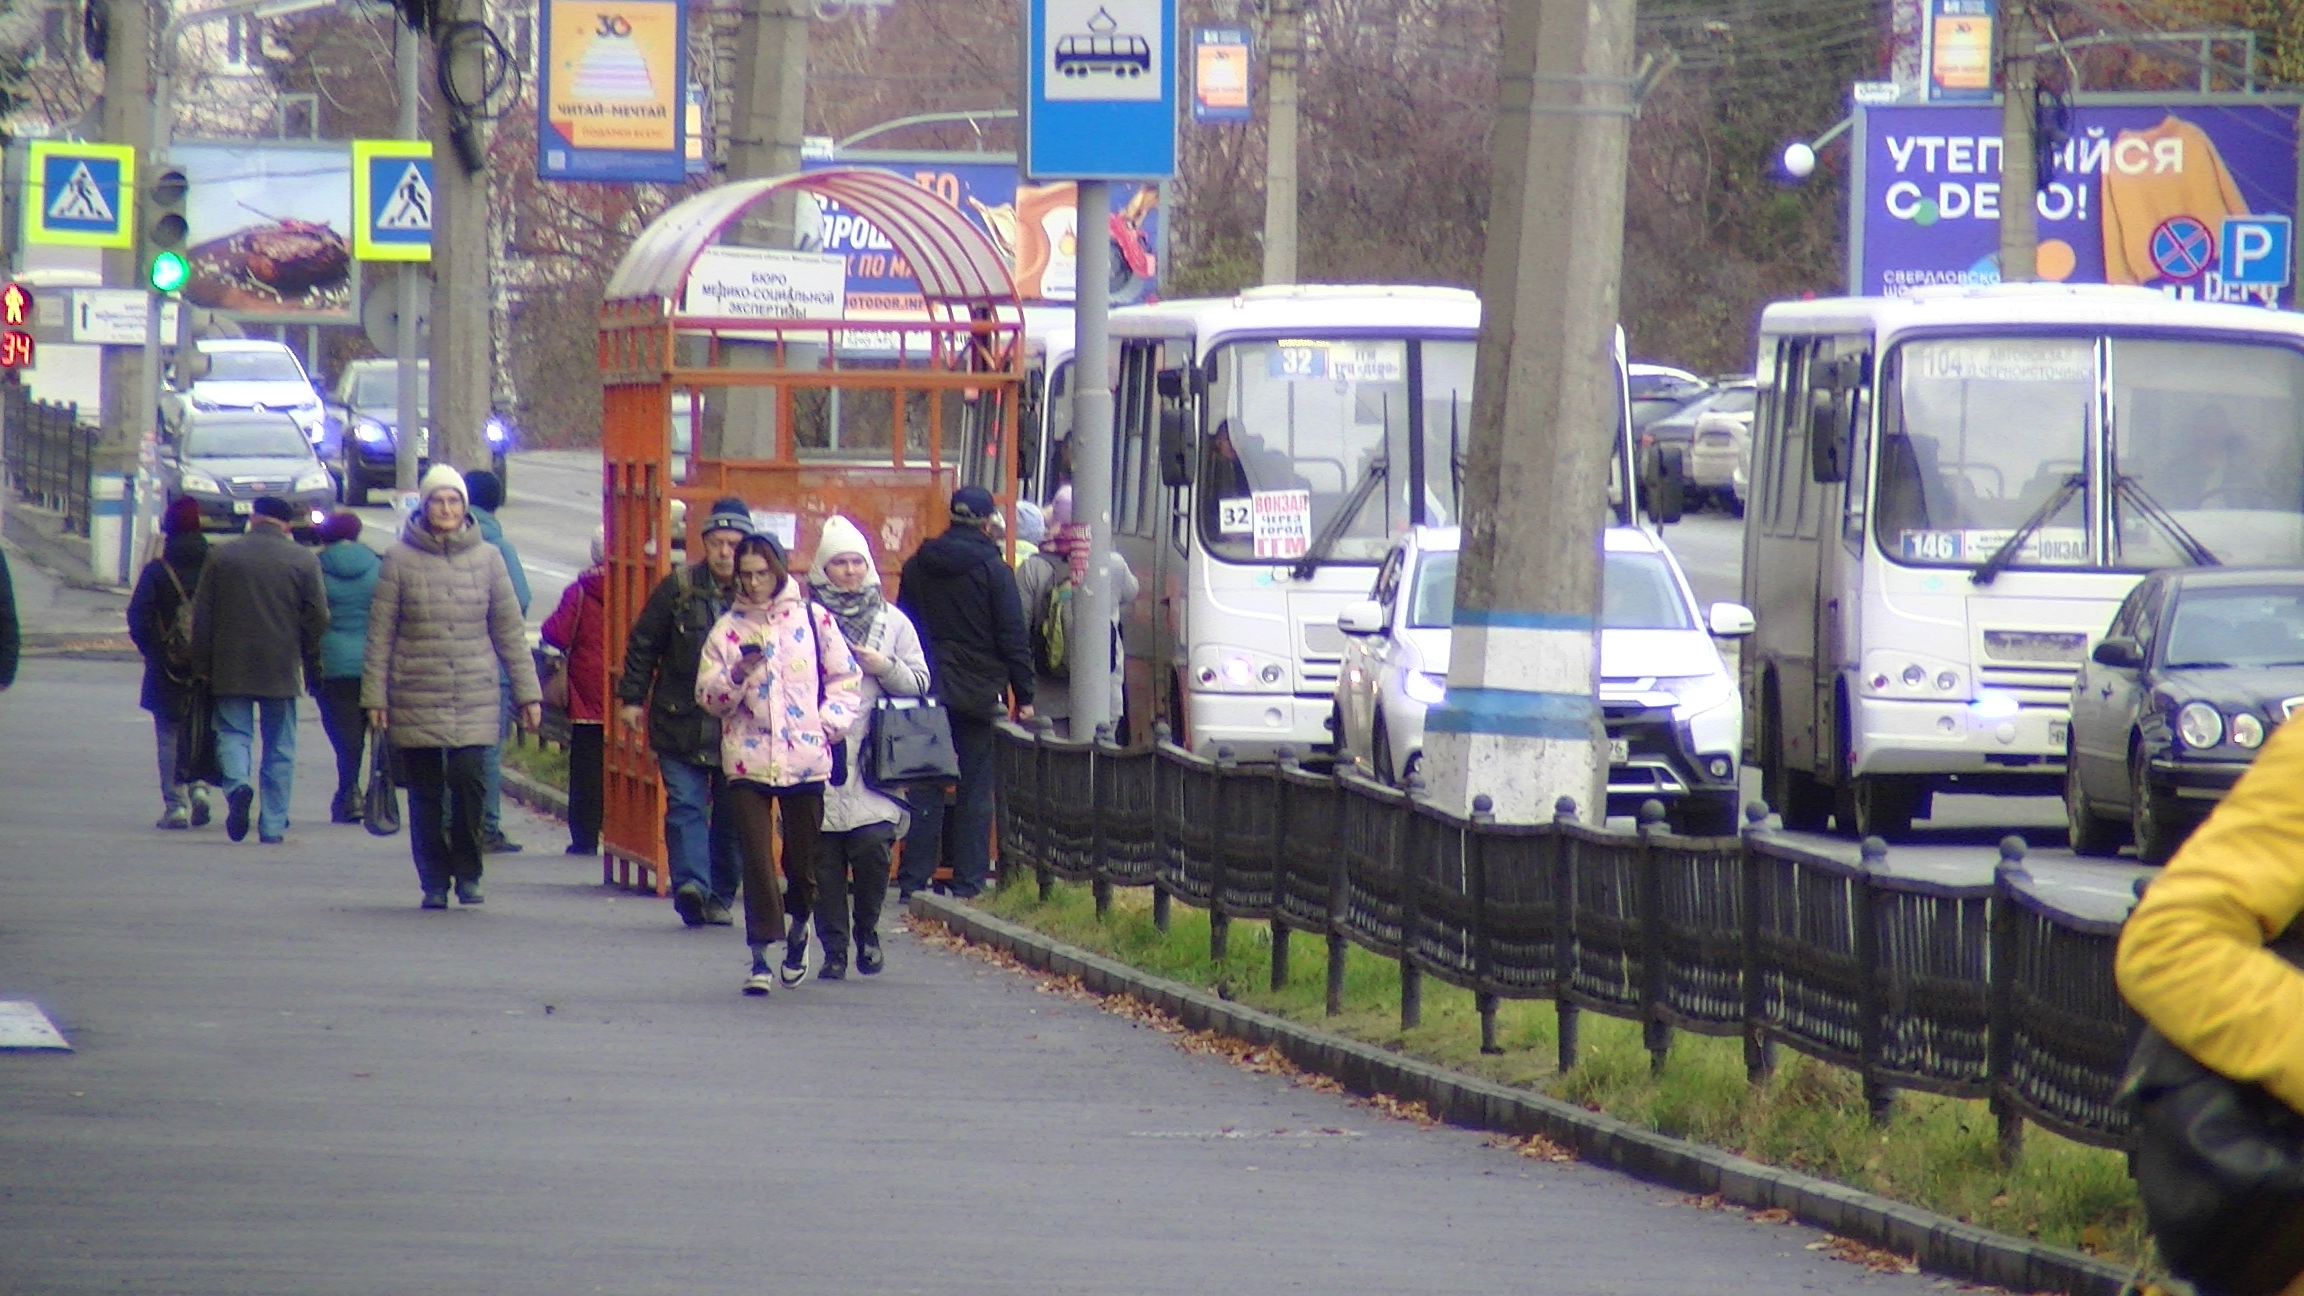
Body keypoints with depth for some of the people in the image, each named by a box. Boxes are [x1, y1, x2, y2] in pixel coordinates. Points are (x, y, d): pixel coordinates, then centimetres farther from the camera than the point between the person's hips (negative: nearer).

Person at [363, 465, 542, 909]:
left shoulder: (487, 557, 7)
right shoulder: (400, 560, 2)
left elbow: (509, 630, 9)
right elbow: (380, 634, 3)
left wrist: (527, 691, 7)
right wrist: (374, 694, -2)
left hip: (474, 700, 0)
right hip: (416, 700, 0)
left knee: (467, 778, -12)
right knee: (425, 792, 2)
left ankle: (467, 873, 4)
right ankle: (434, 880, 12)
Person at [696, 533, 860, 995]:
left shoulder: (812, 619, 4)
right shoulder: (728, 628, 6)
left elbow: (844, 676, 10)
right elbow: (708, 695, 3)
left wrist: (831, 723, -2)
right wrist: (736, 675, -16)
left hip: (805, 759, 0)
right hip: (747, 761, 0)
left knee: (803, 859, 9)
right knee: (757, 857, -7)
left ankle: (797, 931, 35)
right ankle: (760, 958, -6)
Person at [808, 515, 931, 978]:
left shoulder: (893, 623, 11)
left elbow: (919, 683, 10)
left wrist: (885, 667, -6)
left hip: (873, 760, 0)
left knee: (872, 846, -11)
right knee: (825, 857, 0)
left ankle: (867, 934, 12)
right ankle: (834, 950, 9)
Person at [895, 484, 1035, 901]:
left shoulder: (916, 568, 7)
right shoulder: (993, 570, -6)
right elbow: (1013, 640, -6)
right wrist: (1024, 696, -1)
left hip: (925, 694, 3)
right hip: (977, 695, -3)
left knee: (925, 791, 6)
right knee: (974, 792, 2)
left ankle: (914, 881, 3)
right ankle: (968, 883, 0)